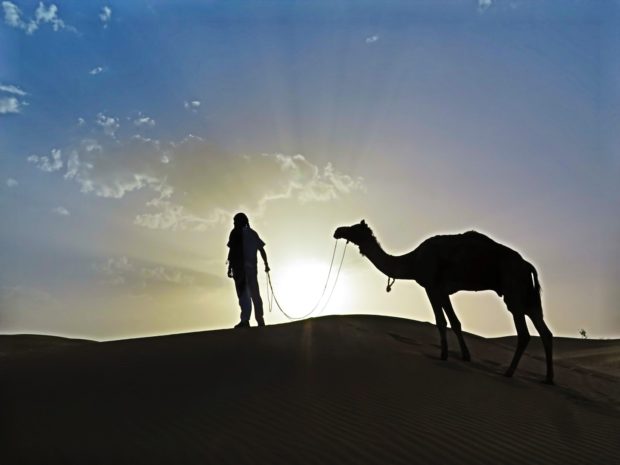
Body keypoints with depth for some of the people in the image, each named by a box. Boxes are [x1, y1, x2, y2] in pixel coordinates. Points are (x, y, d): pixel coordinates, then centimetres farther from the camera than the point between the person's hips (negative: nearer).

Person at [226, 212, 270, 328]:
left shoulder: (236, 233, 0)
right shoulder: (253, 233, 16)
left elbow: (232, 250, -8)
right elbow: (262, 250, 14)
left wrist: (230, 268, -9)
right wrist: (266, 264, 21)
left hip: (240, 267, -5)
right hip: (252, 267, 5)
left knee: (243, 294, -10)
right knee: (255, 294, 12)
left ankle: (245, 320, -23)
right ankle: (260, 320, 12)